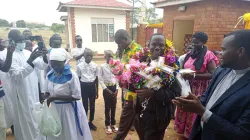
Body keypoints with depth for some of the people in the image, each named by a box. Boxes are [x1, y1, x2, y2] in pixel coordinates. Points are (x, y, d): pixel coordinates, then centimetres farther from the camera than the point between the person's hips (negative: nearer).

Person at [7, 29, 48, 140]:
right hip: (22, 94, -7)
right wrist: (30, 60, -35)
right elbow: (17, 74, -24)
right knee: (27, 120, 6)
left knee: (36, 118, 21)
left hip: (34, 91, 7)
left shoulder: (27, 52, 7)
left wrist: (45, 56, -13)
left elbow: (42, 66, 7)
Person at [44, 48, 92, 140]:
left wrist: (55, 97, -23)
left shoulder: (72, 75, -19)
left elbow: (77, 96, -20)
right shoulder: (50, 75, 0)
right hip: (54, 108, 6)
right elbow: (46, 92, 9)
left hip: (69, 109, -5)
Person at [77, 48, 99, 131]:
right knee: (85, 105, 7)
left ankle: (91, 122, 30)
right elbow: (78, 79, 2)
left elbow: (96, 79, 5)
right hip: (84, 86, -2)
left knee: (92, 105, 12)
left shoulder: (95, 66, -1)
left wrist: (97, 91, 8)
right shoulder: (79, 66, -5)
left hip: (92, 86, 2)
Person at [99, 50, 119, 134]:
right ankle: (108, 125, 22)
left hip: (114, 88, 2)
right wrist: (106, 89, -11)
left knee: (113, 107, 11)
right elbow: (100, 79, -6)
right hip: (107, 88, -2)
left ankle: (113, 124, 27)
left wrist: (117, 89, -3)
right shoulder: (102, 66, -6)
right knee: (107, 107, 7)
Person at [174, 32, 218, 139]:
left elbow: (213, 74, -19)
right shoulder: (190, 54, 10)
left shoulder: (208, 55, -12)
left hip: (199, 89, -6)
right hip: (187, 86, 6)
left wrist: (194, 76, -26)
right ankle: (183, 128, 33)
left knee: (194, 110, 5)